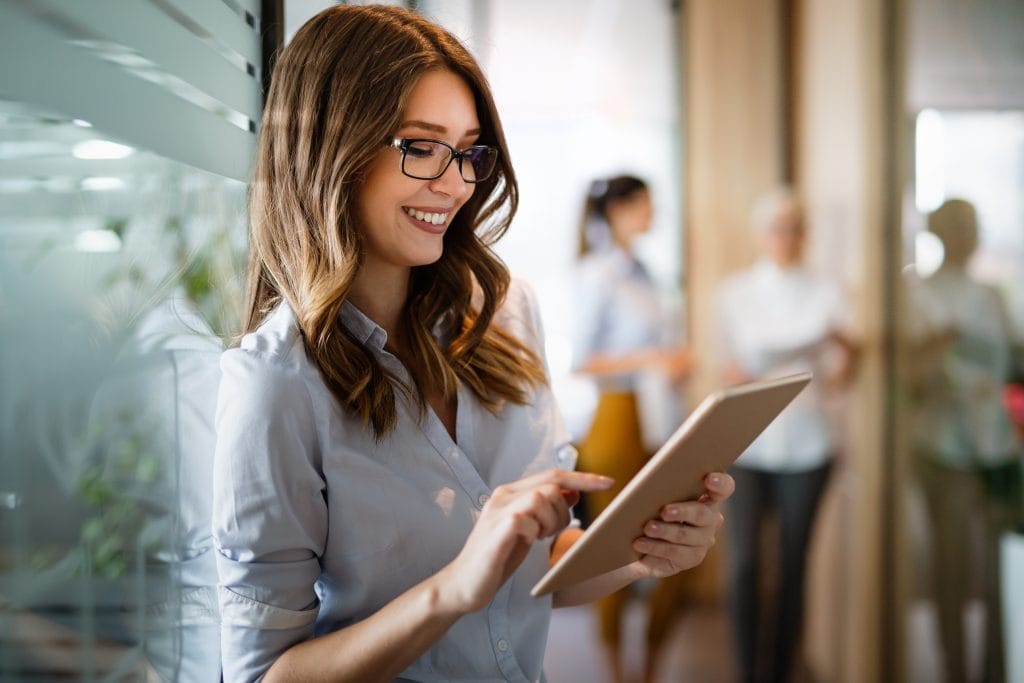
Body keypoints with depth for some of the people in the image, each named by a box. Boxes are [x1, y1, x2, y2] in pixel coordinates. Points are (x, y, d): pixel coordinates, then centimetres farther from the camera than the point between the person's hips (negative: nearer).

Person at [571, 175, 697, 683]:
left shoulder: (638, 272, 13)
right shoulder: (597, 275, -10)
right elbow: (580, 360, -14)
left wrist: (671, 362, 5)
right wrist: (648, 360, -18)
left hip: (656, 425, 8)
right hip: (617, 419, -8)